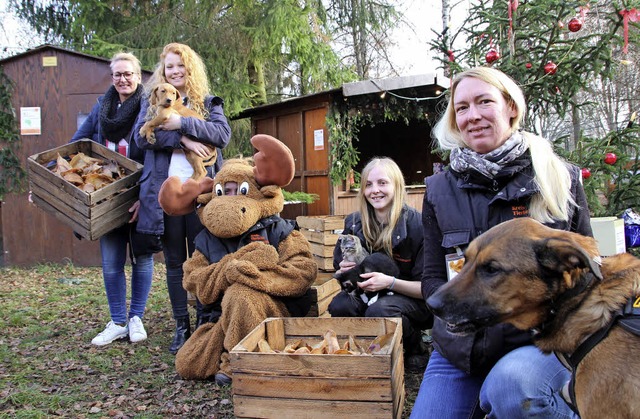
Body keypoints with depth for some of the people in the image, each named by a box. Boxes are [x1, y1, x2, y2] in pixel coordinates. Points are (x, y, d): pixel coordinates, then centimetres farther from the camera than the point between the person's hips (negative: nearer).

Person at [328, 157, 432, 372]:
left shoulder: (416, 224, -17)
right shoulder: (354, 223, -4)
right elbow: (338, 272, 8)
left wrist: (390, 282, -30)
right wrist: (344, 272, -17)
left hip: (415, 300, -4)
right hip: (369, 294, 4)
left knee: (379, 311, -34)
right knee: (339, 305, -25)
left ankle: (416, 348, -1)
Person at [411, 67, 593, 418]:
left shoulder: (561, 179, 2)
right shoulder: (440, 190, 6)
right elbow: (432, 278, 7)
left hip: (541, 343, -2)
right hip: (461, 348, 3)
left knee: (511, 384, -33)